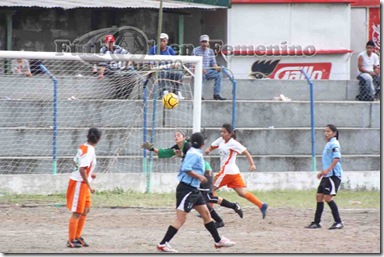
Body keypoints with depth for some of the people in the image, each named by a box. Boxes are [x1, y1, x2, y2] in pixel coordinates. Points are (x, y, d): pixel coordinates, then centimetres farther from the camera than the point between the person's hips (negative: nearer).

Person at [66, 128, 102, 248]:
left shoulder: (83, 147, 6)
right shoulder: (89, 151, -21)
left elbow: (75, 162, 19)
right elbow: (82, 169, -27)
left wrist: (89, 174, 25)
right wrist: (89, 186, -22)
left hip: (83, 183, 9)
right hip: (79, 183, -9)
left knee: (85, 210, 16)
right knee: (77, 213, -2)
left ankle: (77, 237, 24)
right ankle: (71, 240, 4)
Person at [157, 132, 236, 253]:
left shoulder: (196, 153, 12)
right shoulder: (194, 154, -16)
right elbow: (186, 169, -26)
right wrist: (199, 177, -17)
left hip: (193, 189, 10)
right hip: (186, 189, -10)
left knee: (206, 214, 14)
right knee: (181, 219, -10)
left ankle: (218, 241, 22)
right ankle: (163, 244, -8)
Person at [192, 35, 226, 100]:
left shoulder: (210, 51, 13)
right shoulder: (195, 50, -2)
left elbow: (213, 63, 10)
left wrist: (217, 67, -14)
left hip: (208, 71, 5)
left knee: (219, 74, -20)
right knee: (201, 75, -38)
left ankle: (217, 94, -19)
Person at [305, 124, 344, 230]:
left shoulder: (334, 144, -11)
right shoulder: (328, 144, 19)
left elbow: (337, 158, -24)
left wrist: (328, 170, -31)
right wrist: (322, 172, 27)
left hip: (333, 175, -10)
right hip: (327, 176, 10)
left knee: (328, 197, -14)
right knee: (319, 196, 9)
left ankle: (338, 222, -9)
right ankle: (317, 222, 15)